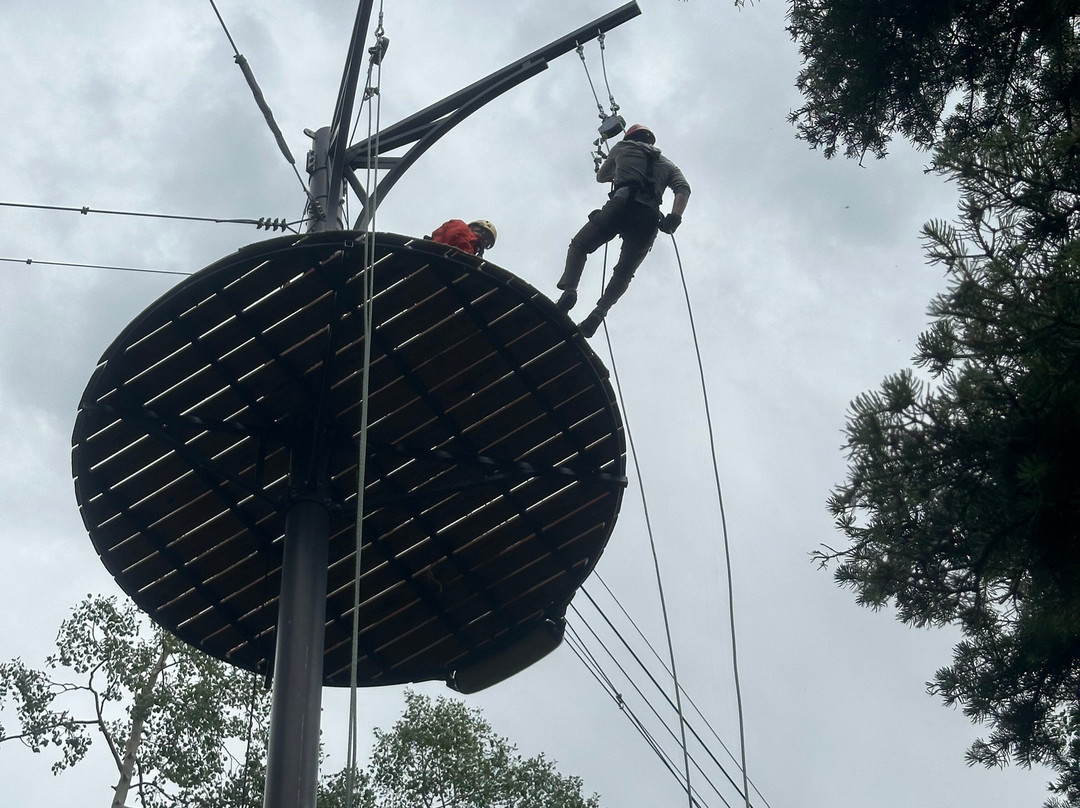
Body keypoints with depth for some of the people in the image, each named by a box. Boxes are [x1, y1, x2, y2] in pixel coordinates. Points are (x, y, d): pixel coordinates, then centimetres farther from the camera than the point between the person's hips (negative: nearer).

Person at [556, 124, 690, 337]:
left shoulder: (622, 147, 28)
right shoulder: (667, 164, 32)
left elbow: (600, 176, 41)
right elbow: (684, 188, 12)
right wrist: (674, 218, 0)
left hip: (623, 204, -2)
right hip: (649, 217, 2)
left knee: (579, 245, 12)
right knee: (624, 273, 10)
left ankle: (569, 288, -13)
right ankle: (600, 310, -13)